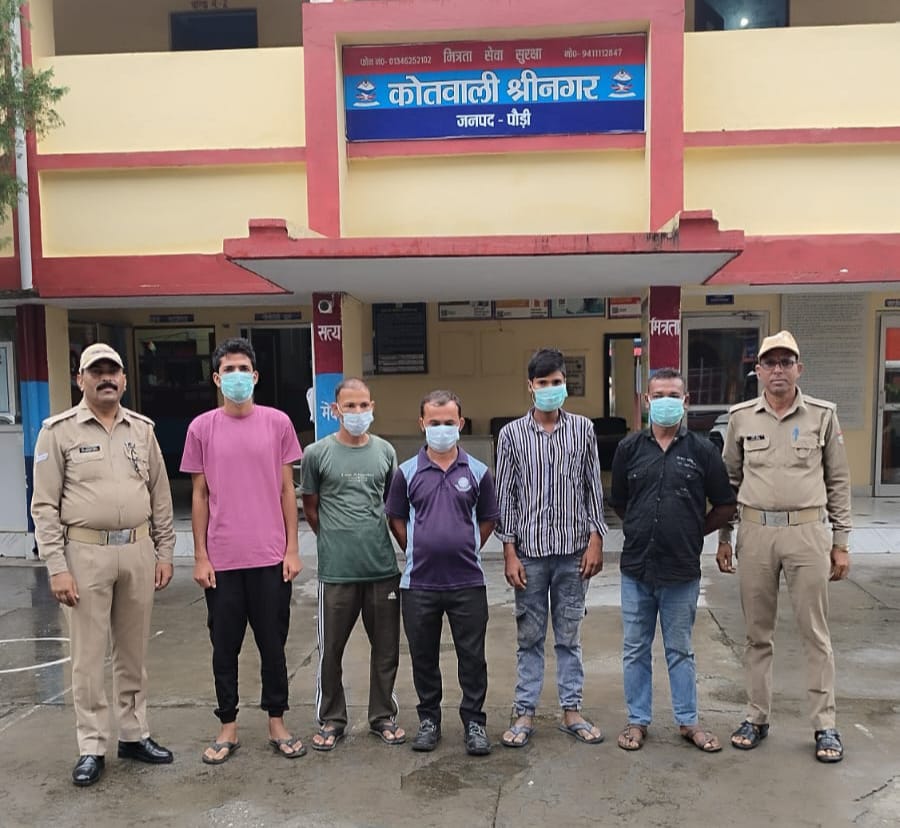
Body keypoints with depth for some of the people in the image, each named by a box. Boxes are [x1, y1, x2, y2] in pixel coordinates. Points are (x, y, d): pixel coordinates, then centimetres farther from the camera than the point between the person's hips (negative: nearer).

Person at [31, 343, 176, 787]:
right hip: (85, 553, -3)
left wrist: (164, 552, 7)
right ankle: (92, 748, 18)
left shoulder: (142, 429, 8)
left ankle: (134, 735, 27)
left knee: (133, 651, 13)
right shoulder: (59, 430, -2)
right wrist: (56, 566, -10)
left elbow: (160, 496, 11)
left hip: (138, 552, 3)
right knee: (88, 655, 5)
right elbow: (45, 505, -4)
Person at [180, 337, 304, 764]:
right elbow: (199, 496, 4)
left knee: (273, 645, 10)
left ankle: (277, 723, 26)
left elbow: (287, 490, 4)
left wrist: (292, 549, 0)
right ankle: (228, 728, 26)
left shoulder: (277, 423, 0)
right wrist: (200, 557, 1)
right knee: (224, 648, 10)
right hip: (222, 560, 0)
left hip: (271, 558, 0)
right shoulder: (202, 428, 1)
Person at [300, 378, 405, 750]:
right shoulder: (318, 453, -2)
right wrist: (336, 540, 7)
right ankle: (331, 720, 26)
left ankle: (383, 716, 30)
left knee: (386, 648, 12)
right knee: (331, 649, 7)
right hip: (336, 569, -2)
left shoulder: (385, 451, 6)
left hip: (384, 566, 3)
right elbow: (310, 507, 7)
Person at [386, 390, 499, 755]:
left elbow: (488, 519, 12)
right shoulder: (407, 472, 1)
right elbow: (396, 518, 10)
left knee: (472, 656, 6)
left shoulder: (477, 472, 2)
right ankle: (428, 718, 29)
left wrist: (467, 549, 6)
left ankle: (474, 722, 22)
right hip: (419, 583, 1)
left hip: (468, 581, 0)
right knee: (423, 656, 12)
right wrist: (418, 551, 5)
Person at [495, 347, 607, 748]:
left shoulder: (583, 429, 2)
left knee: (569, 636, 12)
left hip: (573, 549, 1)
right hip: (530, 550, -1)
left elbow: (593, 488, 5)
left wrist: (595, 541, -1)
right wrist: (509, 552, -4)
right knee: (530, 636, 9)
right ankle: (524, 713, 21)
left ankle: (571, 711, 24)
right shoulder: (512, 434, -1)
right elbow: (506, 495, 0)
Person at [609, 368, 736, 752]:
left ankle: (688, 721, 27)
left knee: (680, 650, 12)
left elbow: (725, 506, 5)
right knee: (635, 649, 11)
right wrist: (644, 530, 10)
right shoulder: (629, 448, 2)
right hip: (636, 567, 2)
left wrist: (692, 532, 5)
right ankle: (638, 720, 26)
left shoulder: (702, 450, -2)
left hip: (682, 570, -1)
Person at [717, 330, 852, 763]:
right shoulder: (741, 417, 4)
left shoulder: (823, 415, 1)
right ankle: (757, 716, 23)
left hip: (807, 532, -1)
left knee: (815, 632, 6)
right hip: (755, 532, 2)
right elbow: (730, 481, 10)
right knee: (758, 632, 11)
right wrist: (723, 538, 8)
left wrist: (841, 543, 3)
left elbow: (838, 482, 5)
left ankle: (824, 725, 18)